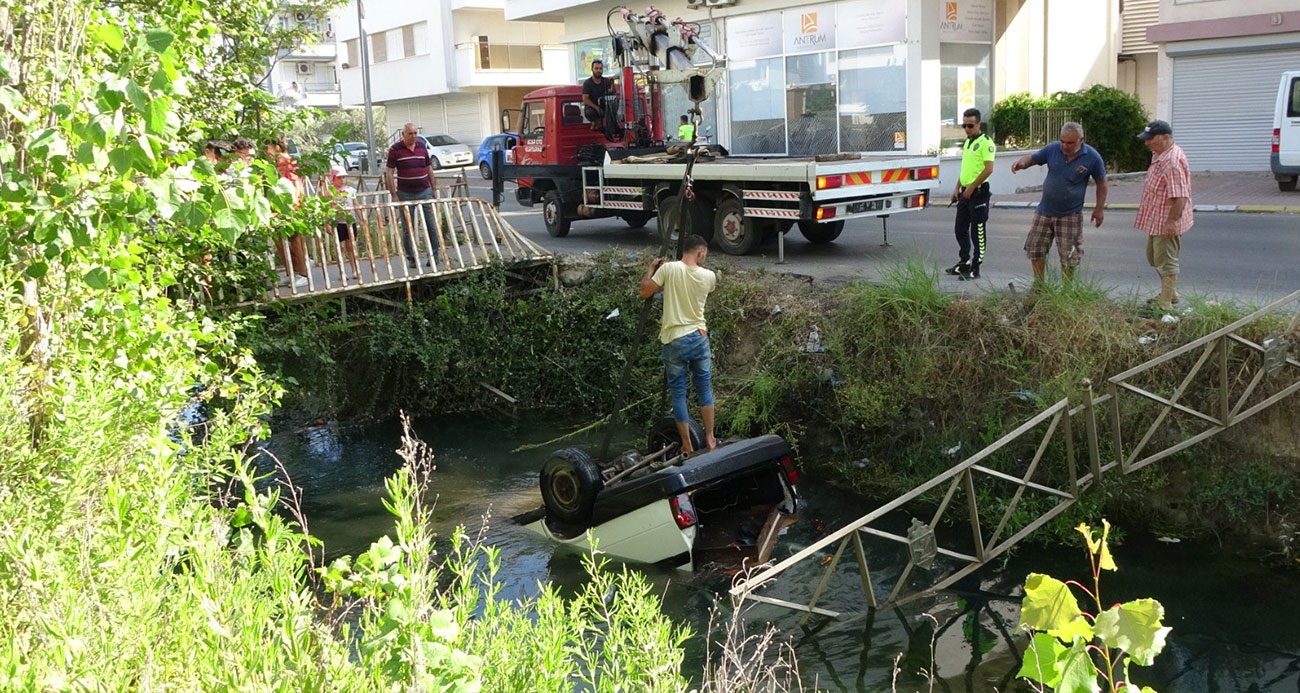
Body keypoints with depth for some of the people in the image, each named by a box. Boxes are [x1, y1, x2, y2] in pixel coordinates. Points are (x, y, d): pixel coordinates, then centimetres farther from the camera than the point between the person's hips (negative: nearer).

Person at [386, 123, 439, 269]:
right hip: (405, 194, -2)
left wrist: (434, 189, 10)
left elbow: (429, 169, 14)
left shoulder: (422, 146, 8)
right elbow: (390, 173, -4)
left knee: (431, 225, 0)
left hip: (424, 191, 2)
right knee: (407, 228, 4)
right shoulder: (395, 149, -3)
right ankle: (411, 258, 13)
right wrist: (394, 195, -10)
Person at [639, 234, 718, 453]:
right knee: (705, 389, 15)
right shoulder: (709, 276, -3)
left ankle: (687, 446, 10)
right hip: (699, 337, 2)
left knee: (678, 394, 7)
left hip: (674, 340, -2)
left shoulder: (668, 269, -11)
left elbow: (645, 292, -6)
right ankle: (710, 439, 21)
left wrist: (651, 269, 10)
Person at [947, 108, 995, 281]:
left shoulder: (985, 142, -12)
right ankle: (964, 263, 27)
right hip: (966, 191, 9)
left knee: (977, 231, -3)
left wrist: (971, 188, -20)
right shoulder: (967, 142, 16)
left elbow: (988, 169, -20)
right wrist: (957, 188, 18)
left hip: (978, 191, -9)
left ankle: (975, 269, 1)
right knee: (961, 228, 15)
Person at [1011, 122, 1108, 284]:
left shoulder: (1092, 157, -10)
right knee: (1035, 249, 8)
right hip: (1045, 211, 3)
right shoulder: (1053, 149, -5)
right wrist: (1022, 162, -20)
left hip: (1070, 215, -3)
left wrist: (1099, 209, 0)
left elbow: (1101, 182, 1)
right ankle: (1038, 284, 26)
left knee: (1068, 257, 1)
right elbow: (1033, 158, 5)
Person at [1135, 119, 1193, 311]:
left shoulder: (1173, 161, -25)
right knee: (1154, 257, 22)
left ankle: (1166, 303, 7)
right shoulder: (1159, 155, 8)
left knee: (1166, 261, -2)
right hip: (1156, 218, 11)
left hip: (1167, 222, -11)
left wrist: (1172, 220, -28)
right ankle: (1170, 293, 37)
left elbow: (1180, 195, -29)